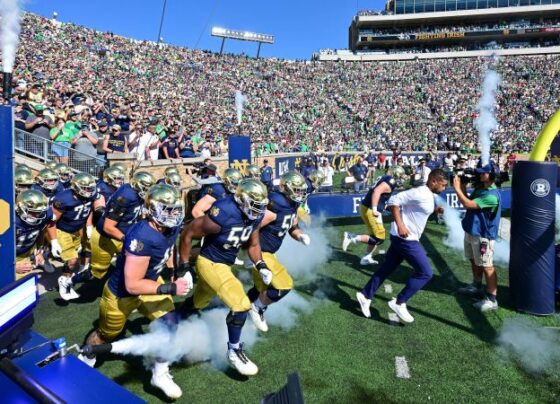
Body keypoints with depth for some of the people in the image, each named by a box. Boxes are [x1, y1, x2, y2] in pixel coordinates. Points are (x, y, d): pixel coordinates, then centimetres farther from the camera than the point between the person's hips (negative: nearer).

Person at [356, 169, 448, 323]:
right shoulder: (420, 193, -20)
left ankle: (365, 295, 27)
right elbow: (394, 200, -25)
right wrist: (400, 225, -28)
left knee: (386, 269, 16)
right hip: (405, 237, -10)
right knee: (425, 272, -4)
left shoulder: (428, 196, 12)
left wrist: (435, 210, 15)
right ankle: (399, 303, 4)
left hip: (404, 238, 10)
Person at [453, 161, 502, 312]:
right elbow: (468, 201, 12)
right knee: (474, 261, 23)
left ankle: (492, 299, -1)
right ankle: (476, 286, 40)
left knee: (486, 266, -6)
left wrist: (457, 188, -21)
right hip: (471, 231, 10)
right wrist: (463, 187, -1)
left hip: (483, 235, -10)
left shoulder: (491, 195, -24)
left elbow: (468, 205, -28)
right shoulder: (479, 188, 6)